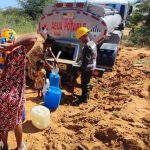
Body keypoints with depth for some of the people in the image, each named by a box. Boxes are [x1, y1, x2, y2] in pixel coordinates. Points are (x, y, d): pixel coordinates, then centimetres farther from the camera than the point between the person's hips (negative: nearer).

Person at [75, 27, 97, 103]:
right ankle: (86, 95, 39)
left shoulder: (87, 47, -27)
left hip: (87, 69, -10)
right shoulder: (92, 43, 5)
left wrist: (80, 69, -19)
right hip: (91, 67, 10)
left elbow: (86, 61, -28)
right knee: (86, 82, 23)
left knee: (84, 83, 5)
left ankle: (84, 98, 19)